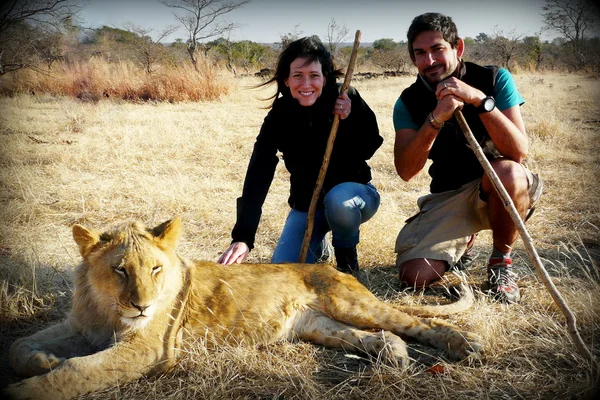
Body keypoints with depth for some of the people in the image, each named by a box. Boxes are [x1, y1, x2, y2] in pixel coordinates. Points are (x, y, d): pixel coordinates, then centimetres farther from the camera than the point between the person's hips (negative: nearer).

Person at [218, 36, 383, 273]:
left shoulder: (347, 99, -16)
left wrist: (350, 120, -29)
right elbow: (257, 177, -25)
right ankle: (317, 243, 21)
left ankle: (347, 258, -4)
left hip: (353, 192, -1)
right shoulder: (278, 118, -16)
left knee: (338, 200, -38)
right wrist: (242, 237, -36)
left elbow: (370, 149, -9)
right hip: (307, 205, 2)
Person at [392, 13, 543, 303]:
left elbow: (519, 152, -22)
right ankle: (462, 241, 20)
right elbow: (406, 171, -18)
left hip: (499, 189, -2)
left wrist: (480, 100, -33)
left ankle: (501, 261, -9)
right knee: (415, 276, -16)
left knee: (508, 171, -38)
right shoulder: (410, 102, -4)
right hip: (448, 196, 2)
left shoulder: (495, 80, -10)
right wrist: (436, 119, -30)